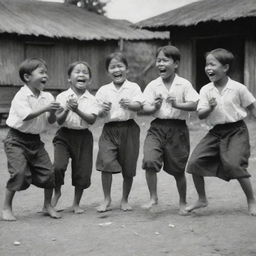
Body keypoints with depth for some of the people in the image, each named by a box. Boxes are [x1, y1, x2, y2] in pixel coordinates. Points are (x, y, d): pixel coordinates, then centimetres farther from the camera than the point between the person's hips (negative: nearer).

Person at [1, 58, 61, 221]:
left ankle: (48, 205, 19)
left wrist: (52, 112, -18)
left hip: (35, 140, 6)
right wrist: (45, 108, -29)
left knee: (48, 171, -1)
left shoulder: (47, 97, 4)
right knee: (19, 172, -16)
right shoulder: (21, 96, -13)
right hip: (17, 140, -6)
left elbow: (51, 121, 3)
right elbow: (26, 115, -26)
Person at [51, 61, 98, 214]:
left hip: (84, 136, 1)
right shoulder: (62, 97, -3)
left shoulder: (91, 99, 0)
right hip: (65, 135, -1)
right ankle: (57, 192, 13)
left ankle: (76, 204, 24)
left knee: (82, 172, 4)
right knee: (58, 166, -19)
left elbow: (92, 120, -12)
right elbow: (59, 120, -7)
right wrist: (66, 110, -25)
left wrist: (77, 110, -24)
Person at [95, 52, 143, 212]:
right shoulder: (103, 90, 8)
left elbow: (139, 105, -12)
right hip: (109, 129, 1)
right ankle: (107, 199, 2)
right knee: (106, 163, -14)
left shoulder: (133, 87, 3)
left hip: (129, 128, -1)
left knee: (128, 168, 5)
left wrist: (129, 104, -32)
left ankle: (125, 200, 24)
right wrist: (103, 110, -17)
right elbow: (98, 113, 5)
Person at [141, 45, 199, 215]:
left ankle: (183, 203, 29)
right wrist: (154, 108, -20)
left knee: (178, 169, 8)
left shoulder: (184, 84, -1)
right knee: (149, 161, -19)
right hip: (157, 127, 2)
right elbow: (144, 108, 0)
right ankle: (153, 198, -1)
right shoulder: (153, 85, 5)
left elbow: (194, 105, -11)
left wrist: (177, 104, -25)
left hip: (178, 128, -1)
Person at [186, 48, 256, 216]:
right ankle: (202, 199, 12)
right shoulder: (206, 90, 1)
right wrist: (210, 108, -22)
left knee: (235, 165, -18)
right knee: (195, 161, -7)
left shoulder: (238, 88, -6)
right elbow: (200, 115, -3)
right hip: (215, 131, 4)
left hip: (236, 130, -4)